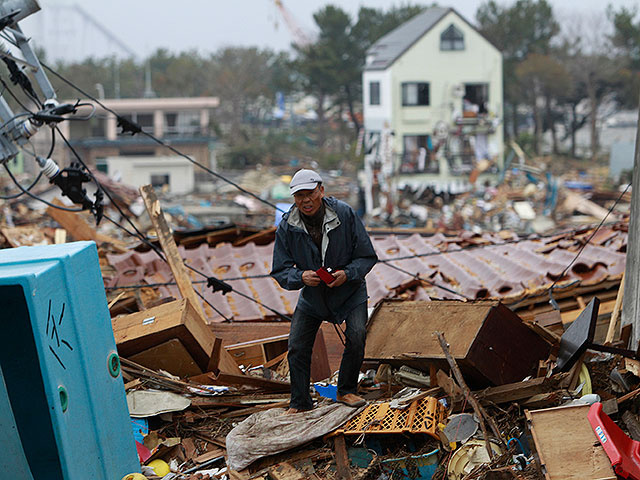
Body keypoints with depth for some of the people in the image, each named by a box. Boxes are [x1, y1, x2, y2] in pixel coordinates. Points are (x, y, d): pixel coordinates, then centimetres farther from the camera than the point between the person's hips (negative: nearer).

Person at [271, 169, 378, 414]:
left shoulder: (345, 214, -19)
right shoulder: (287, 226, -14)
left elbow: (367, 256, -11)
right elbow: (280, 271, -9)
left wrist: (347, 274, -29)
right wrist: (301, 277, -30)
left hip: (349, 292, -2)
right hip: (311, 297, 2)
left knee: (356, 336, -20)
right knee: (297, 347, -4)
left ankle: (346, 391, 3)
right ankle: (300, 403, 16)